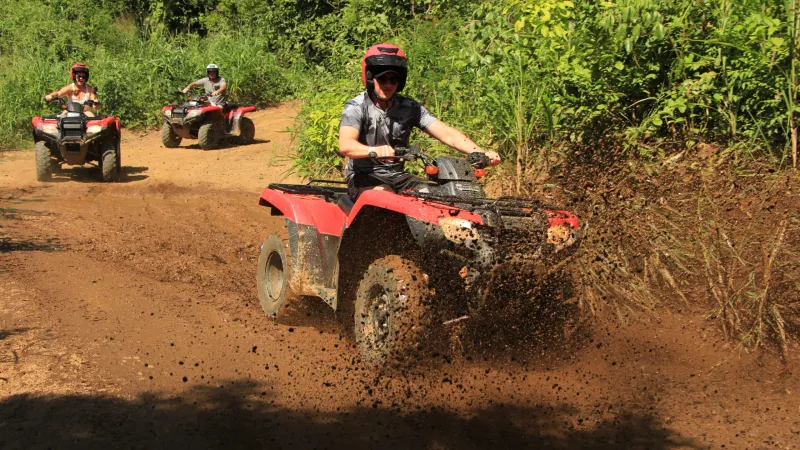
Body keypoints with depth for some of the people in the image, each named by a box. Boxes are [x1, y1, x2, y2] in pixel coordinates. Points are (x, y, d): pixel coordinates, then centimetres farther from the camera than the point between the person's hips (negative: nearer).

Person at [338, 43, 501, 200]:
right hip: (363, 177, -5)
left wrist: (480, 153, -23)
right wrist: (374, 150, -48)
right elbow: (345, 146, -25)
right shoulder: (356, 107, -7)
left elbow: (446, 133, -5)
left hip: (398, 177, 5)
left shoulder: (410, 108, 5)